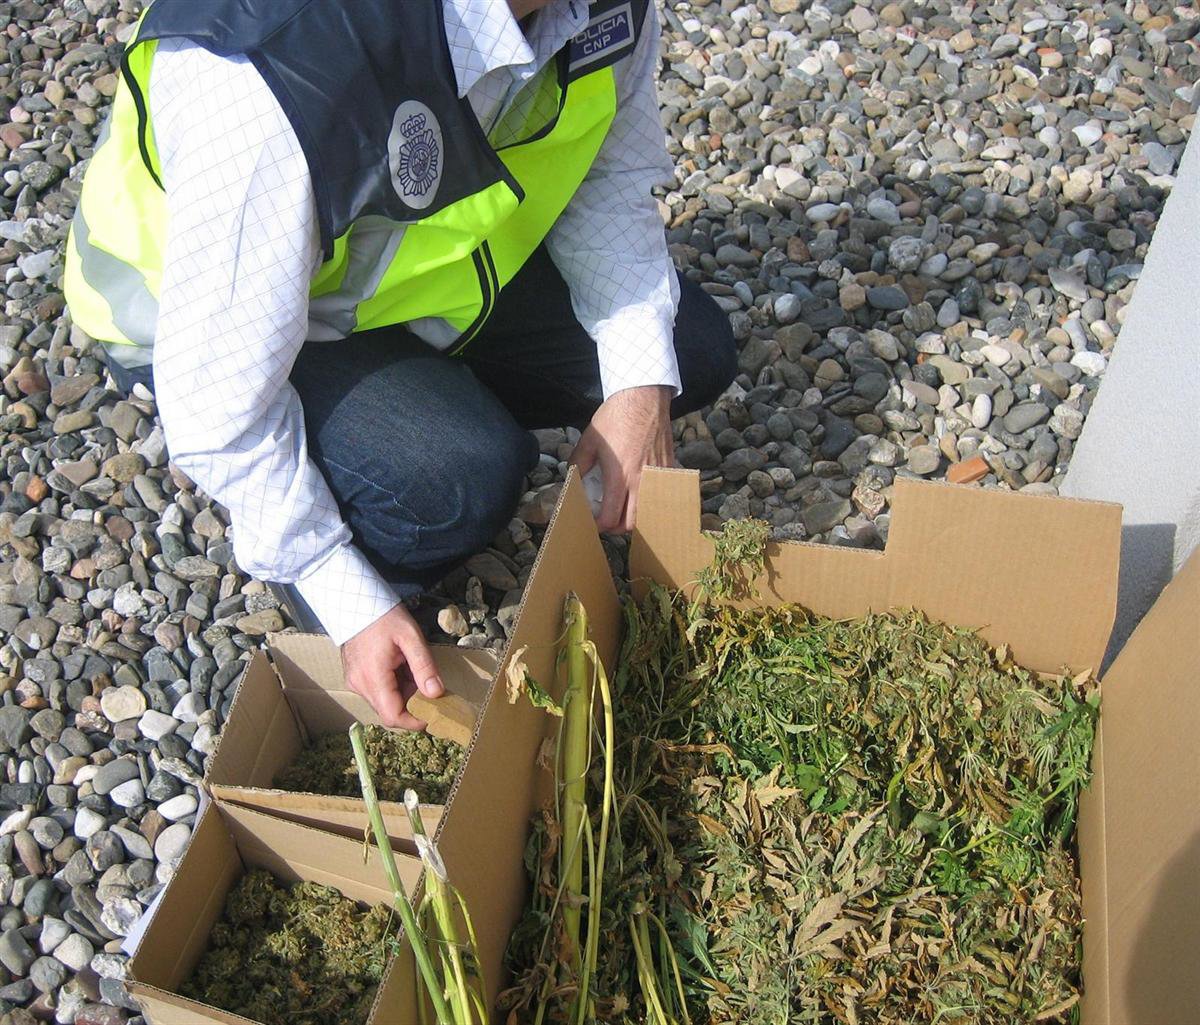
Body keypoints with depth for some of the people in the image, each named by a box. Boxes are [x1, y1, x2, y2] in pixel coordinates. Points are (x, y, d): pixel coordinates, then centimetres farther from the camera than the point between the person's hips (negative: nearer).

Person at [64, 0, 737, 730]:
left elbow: (613, 177, -5)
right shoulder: (269, 92, -41)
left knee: (690, 353, -3)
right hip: (210, 315, -6)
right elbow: (217, 399, -31)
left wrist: (641, 382, -18)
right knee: (460, 480, -32)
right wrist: (354, 609, -24)